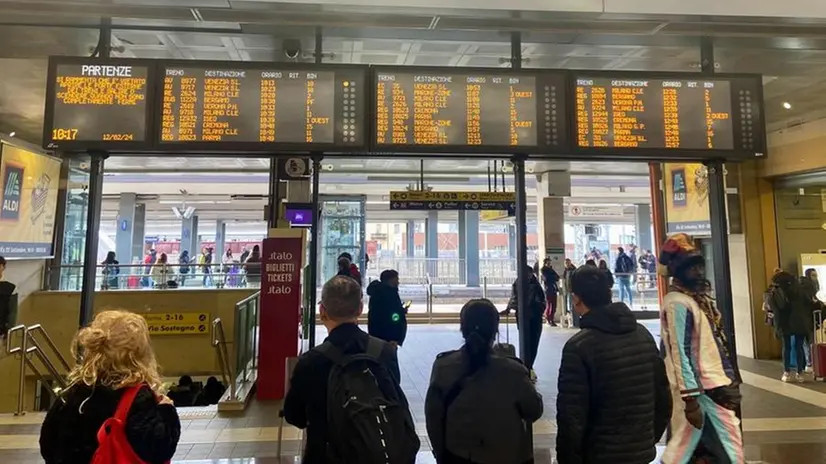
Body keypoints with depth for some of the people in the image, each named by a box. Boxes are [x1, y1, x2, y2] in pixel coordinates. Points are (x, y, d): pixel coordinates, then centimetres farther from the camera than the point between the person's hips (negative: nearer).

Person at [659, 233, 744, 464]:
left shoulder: (697, 296, 12)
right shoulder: (678, 303, -19)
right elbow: (681, 354, -22)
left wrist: (729, 379, 20)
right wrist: (690, 398, -22)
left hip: (712, 384, 9)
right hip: (700, 389, -9)